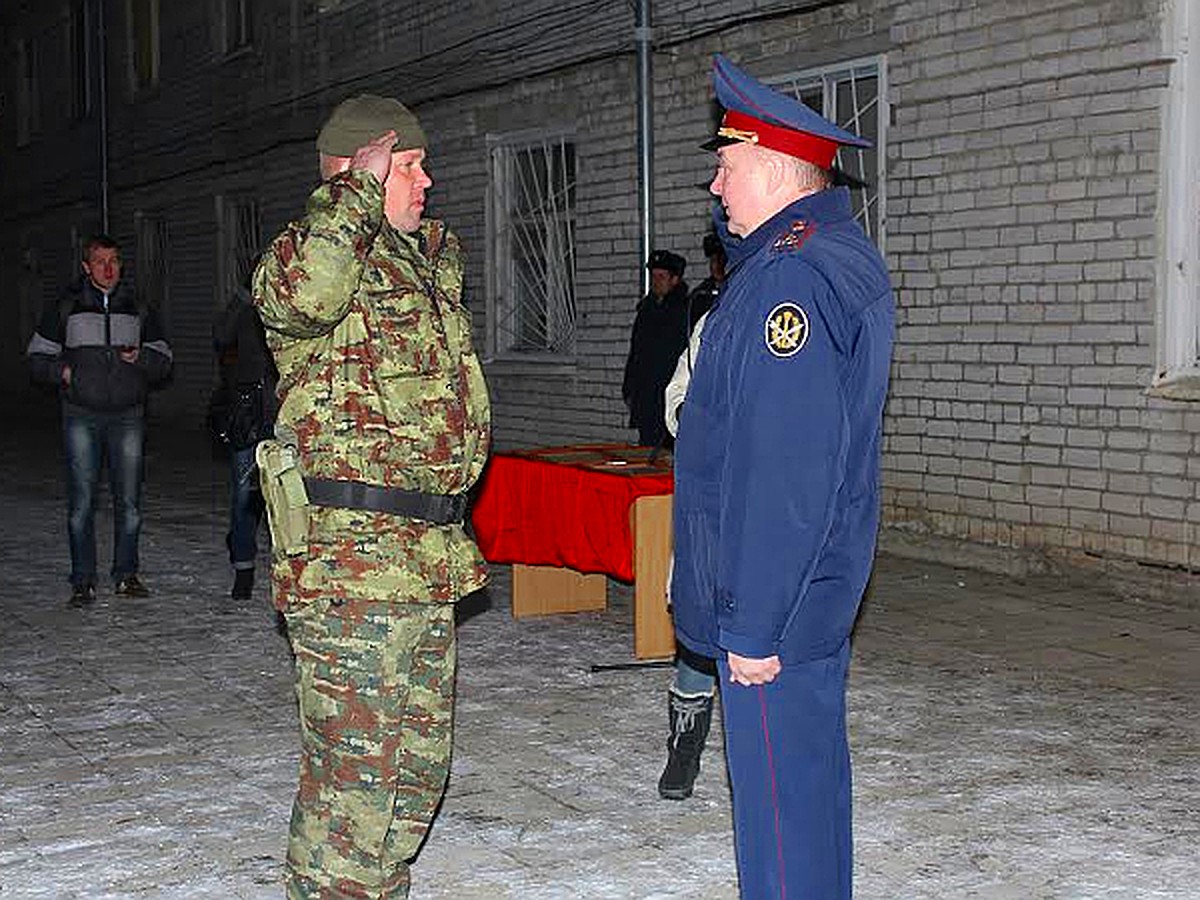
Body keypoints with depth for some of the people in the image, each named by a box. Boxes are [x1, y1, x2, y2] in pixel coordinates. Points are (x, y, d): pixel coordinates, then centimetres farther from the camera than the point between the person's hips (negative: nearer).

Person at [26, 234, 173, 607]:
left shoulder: (139, 309, 12)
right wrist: (60, 370, -7)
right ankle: (83, 581, 2)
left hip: (128, 416, 1)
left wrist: (140, 358, -6)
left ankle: (126, 575, 13)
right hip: (82, 415, -1)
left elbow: (163, 362, 14)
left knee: (129, 501, 1)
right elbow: (37, 356, 13)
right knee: (81, 502, -4)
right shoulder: (66, 307, 8)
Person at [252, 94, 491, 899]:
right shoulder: (328, 250, -10)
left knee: (419, 762, 17)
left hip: (429, 561, 9)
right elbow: (300, 291, -33)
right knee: (355, 772, -5)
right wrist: (362, 187, -25)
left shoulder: (427, 259, 18)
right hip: (349, 557, -9)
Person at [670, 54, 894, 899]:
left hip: (773, 604, -11)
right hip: (820, 588, 11)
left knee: (779, 791, -1)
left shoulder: (788, 275, -22)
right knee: (813, 765, 21)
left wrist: (753, 624, -23)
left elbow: (787, 473, -26)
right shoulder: (840, 249, 10)